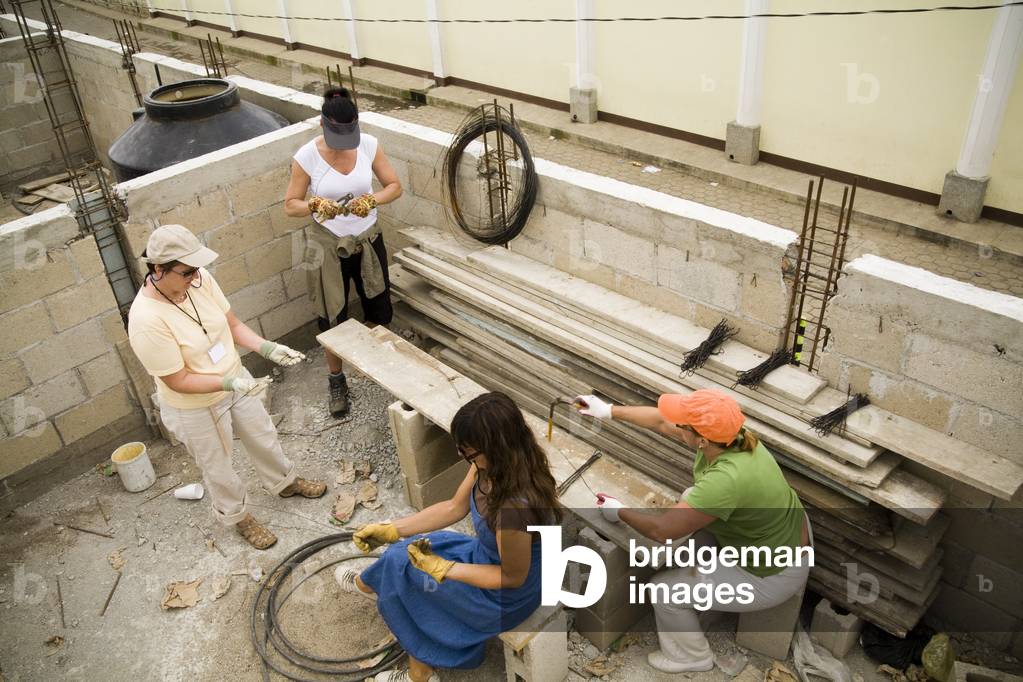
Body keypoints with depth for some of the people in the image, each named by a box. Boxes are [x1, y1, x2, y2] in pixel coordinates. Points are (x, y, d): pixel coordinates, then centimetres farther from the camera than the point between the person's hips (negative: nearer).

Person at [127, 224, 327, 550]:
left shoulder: (200, 279, -17)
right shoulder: (146, 321, -34)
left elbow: (232, 324, -4)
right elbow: (178, 381, -27)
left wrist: (268, 348, -18)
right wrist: (230, 384, -35)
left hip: (235, 381, 6)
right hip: (195, 408, -6)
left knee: (264, 437, 26)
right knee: (217, 467, 19)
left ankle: (285, 483, 55)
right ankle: (238, 516, 47)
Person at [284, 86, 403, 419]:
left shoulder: (369, 145, -10)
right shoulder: (307, 156, -17)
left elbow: (395, 186, -4)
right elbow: (290, 204, -9)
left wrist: (371, 200, -25)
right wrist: (314, 205, -31)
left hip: (367, 240, 3)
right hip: (328, 246, -2)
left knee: (379, 311, 12)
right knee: (333, 318, 8)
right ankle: (336, 381, 30)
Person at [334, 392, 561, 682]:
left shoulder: (513, 509, -40)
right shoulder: (491, 465, -15)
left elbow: (512, 577, -24)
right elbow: (455, 508, -1)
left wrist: (440, 568, -19)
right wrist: (390, 530, -3)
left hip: (504, 597, -7)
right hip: (486, 556, 7)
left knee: (401, 563, 1)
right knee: (411, 549, 10)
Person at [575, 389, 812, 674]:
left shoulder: (726, 480, -40)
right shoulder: (727, 434, -16)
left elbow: (661, 530, -30)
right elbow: (662, 422, 1)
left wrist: (619, 512, -11)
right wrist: (611, 411, 9)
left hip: (773, 574, -8)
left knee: (665, 590, -1)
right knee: (693, 500, 17)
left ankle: (691, 656, 27)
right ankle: (703, 572, 35)